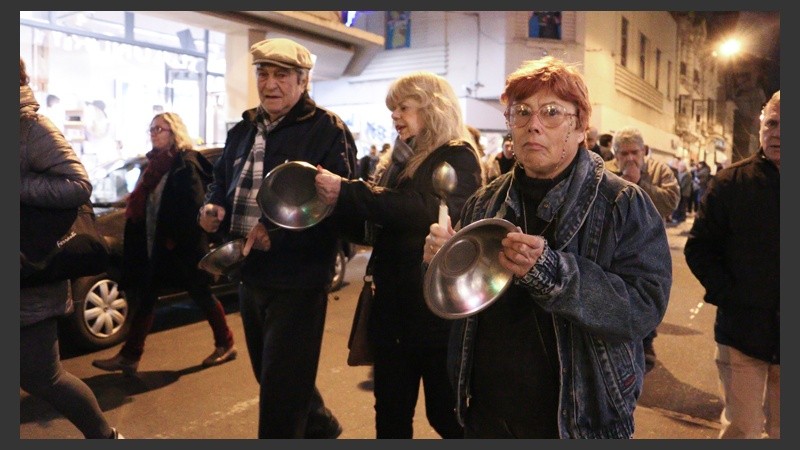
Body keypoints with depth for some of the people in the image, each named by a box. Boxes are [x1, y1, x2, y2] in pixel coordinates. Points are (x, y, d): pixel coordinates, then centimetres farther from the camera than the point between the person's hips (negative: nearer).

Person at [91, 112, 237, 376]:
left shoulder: (185, 163, -13)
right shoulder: (156, 163, 13)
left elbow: (195, 206, -20)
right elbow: (145, 203, 19)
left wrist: (177, 239, -21)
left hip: (183, 246, -8)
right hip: (156, 245, 8)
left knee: (200, 295, 5)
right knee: (146, 297, 8)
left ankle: (226, 344, 22)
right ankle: (129, 356, 15)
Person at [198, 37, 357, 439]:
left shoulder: (328, 131, -12)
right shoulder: (242, 131, 12)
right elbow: (221, 182, 22)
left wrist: (278, 232, -29)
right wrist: (213, 207, -1)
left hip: (297, 279, -8)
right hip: (250, 275, 8)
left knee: (281, 390, 1)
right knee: (270, 374, 23)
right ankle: (319, 426, 48)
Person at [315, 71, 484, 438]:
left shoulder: (458, 158, -10)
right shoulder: (403, 158, 13)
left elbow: (427, 211, -29)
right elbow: (380, 225, 14)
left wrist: (347, 193, -29)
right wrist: (336, 195, -4)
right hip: (393, 304, 7)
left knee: (447, 414, 8)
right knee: (390, 413, 17)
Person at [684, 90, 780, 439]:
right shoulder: (731, 182, -3)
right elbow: (698, 248, -1)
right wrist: (727, 295, -10)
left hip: (782, 333, 2)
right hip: (742, 330, -2)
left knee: (779, 428, 17)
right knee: (741, 429, 6)